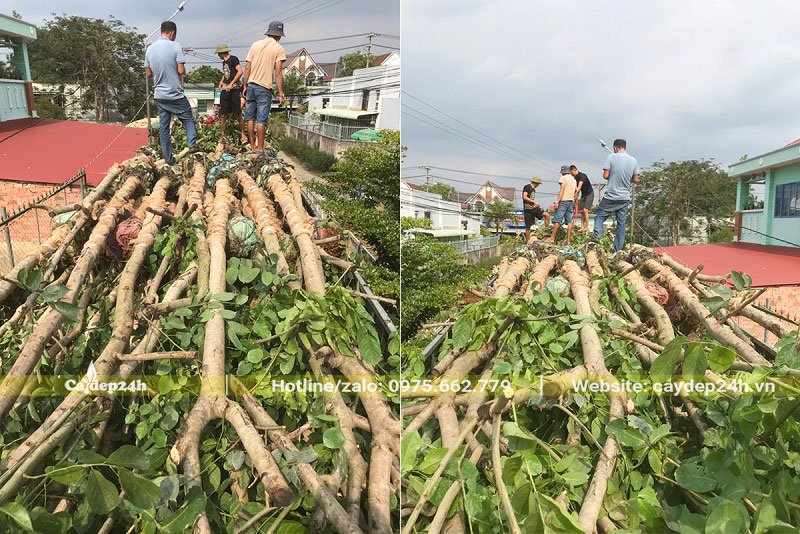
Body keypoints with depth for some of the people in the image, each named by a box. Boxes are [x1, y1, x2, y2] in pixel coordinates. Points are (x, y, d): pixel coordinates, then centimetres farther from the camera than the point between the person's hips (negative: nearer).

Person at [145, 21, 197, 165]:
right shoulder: (175, 46, -10)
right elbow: (181, 71, -15)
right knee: (188, 119, 10)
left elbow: (149, 73, 11)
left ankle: (168, 158, 13)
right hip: (176, 94, -5)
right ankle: (192, 143, -14)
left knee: (163, 127, 9)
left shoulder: (150, 49, 6)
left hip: (159, 95, 5)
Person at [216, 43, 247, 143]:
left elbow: (240, 72, -15)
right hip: (225, 90, 7)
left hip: (234, 89, -7)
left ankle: (243, 135, 5)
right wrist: (221, 81, 15)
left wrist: (231, 84, -18)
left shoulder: (233, 59, -3)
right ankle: (222, 135, 9)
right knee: (223, 114, 3)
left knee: (238, 115, -6)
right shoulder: (224, 62, 20)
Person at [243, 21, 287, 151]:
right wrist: (281, 93, -8)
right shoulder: (279, 49, -3)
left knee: (250, 118, 11)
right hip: (265, 88, -4)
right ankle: (260, 148, 4)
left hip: (251, 85, 4)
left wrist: (245, 86, 14)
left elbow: (247, 68, 7)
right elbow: (278, 73, -10)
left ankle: (253, 146, 18)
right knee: (261, 120, -1)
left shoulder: (255, 45, 9)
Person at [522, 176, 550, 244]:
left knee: (547, 215, -7)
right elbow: (524, 197, -18)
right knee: (528, 226, -4)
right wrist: (534, 202, -18)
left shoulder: (533, 189, 18)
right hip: (528, 209, -8)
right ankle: (528, 241, 5)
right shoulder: (527, 187, -7)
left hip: (534, 208, 8)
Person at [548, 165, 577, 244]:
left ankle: (552, 238, -11)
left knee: (557, 219, -8)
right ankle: (568, 240, 4)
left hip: (563, 200, -7)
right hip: (571, 201, 7)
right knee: (569, 221, 5)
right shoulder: (574, 179, 18)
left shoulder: (563, 178, -4)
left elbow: (561, 191, -13)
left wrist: (557, 201, -15)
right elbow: (576, 191, 18)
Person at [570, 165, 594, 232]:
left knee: (585, 210, -17)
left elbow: (579, 187, -33)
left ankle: (587, 227, -14)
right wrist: (576, 197, 4)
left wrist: (575, 195, -42)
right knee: (581, 211, 1)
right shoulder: (575, 177, 4)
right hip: (583, 194, 8)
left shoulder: (582, 175, -22)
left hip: (589, 194, -8)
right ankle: (582, 227, 3)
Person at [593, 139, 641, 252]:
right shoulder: (633, 160, 5)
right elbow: (636, 180, 6)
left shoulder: (611, 157, -6)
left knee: (599, 217, 8)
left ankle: (597, 238, -15)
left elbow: (605, 176, -10)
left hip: (611, 196, -4)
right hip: (625, 197, 4)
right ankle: (618, 250, 9)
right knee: (621, 223, 7)